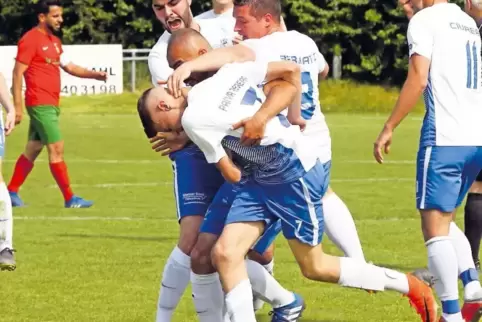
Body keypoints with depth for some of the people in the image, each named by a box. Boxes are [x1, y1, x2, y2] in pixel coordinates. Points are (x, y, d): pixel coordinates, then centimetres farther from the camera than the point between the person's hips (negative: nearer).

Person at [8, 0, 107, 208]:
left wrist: (94, 74, 5)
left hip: (50, 104, 9)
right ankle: (70, 199, -6)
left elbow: (69, 66, 20)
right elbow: (17, 73, -13)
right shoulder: (30, 40, -12)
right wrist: (17, 106, -18)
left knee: (32, 150, 13)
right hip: (40, 104, -9)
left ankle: (11, 192, 20)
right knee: (57, 149, -8)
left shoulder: (54, 41, 15)